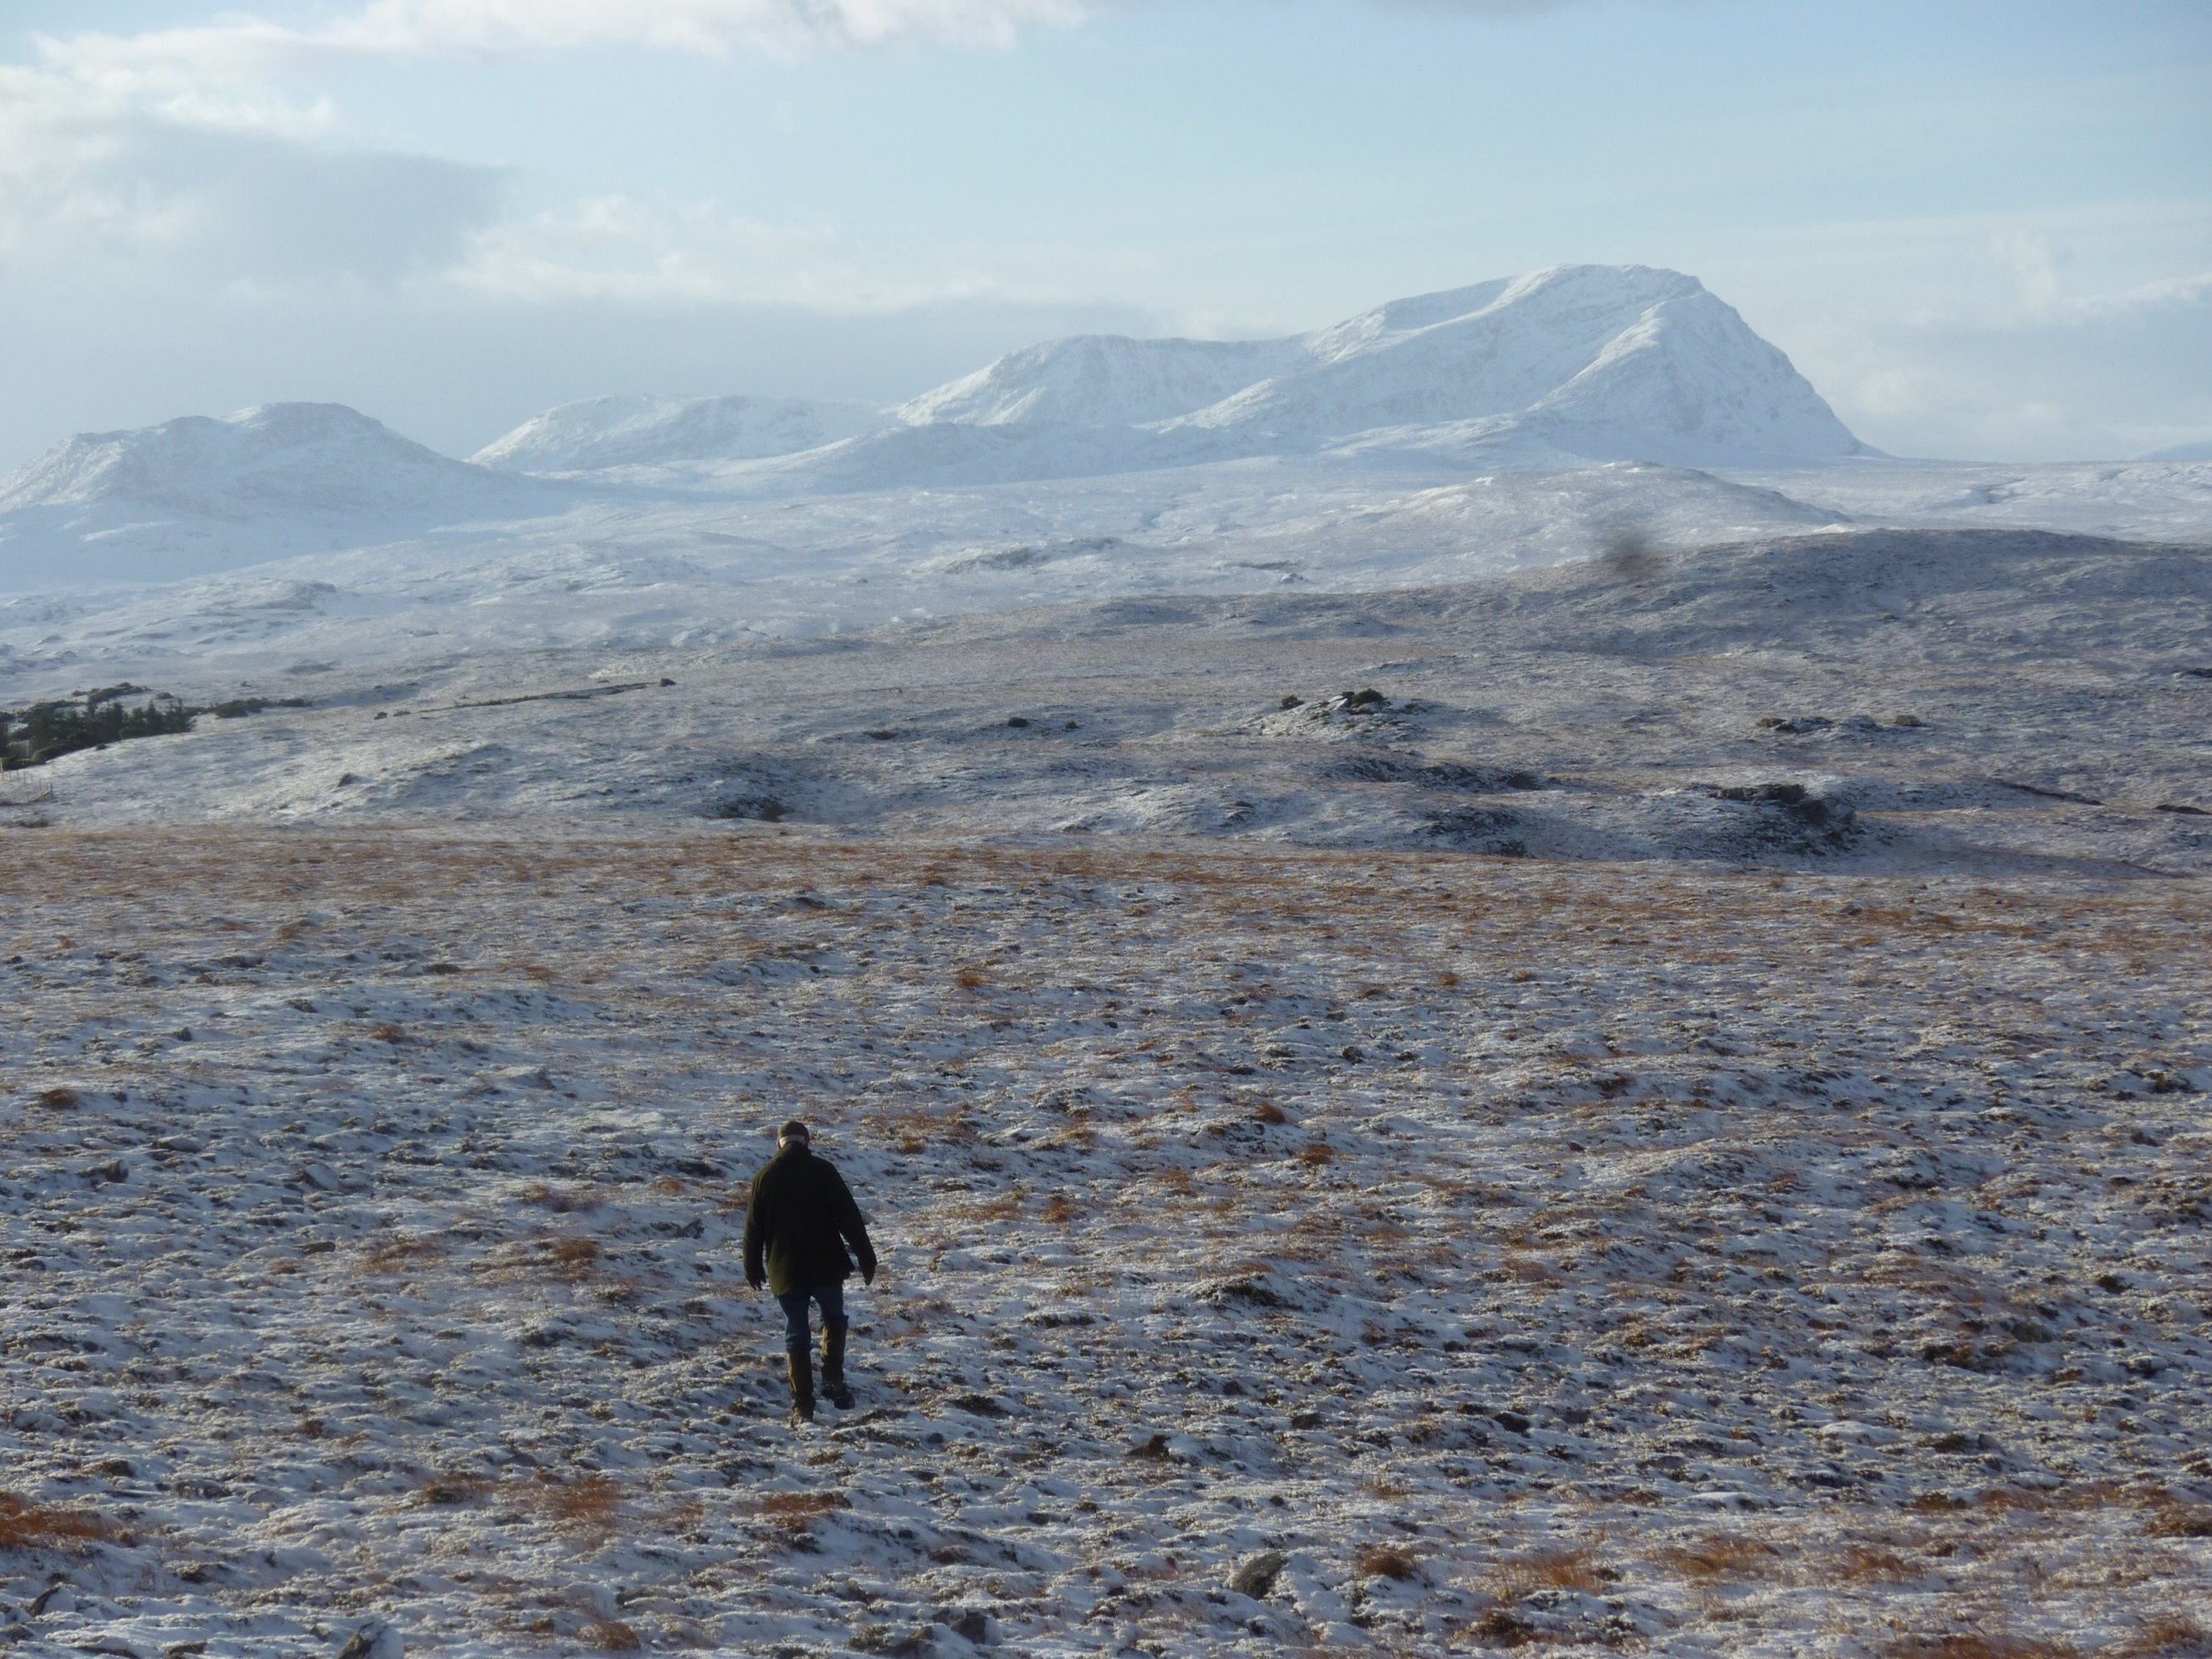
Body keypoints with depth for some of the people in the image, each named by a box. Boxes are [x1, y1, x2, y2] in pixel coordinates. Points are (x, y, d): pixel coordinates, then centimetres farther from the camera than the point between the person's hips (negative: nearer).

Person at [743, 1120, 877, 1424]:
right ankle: (833, 1378, 4)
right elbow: (849, 1217, -6)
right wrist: (866, 1258, -1)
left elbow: (754, 1228, 6)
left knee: (796, 1336, 7)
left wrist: (753, 1268, 18)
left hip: (785, 1270, 1)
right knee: (834, 1318, 22)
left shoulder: (765, 1176, 1)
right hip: (826, 1266, -1)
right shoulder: (823, 1171, -5)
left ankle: (802, 1407, 2)